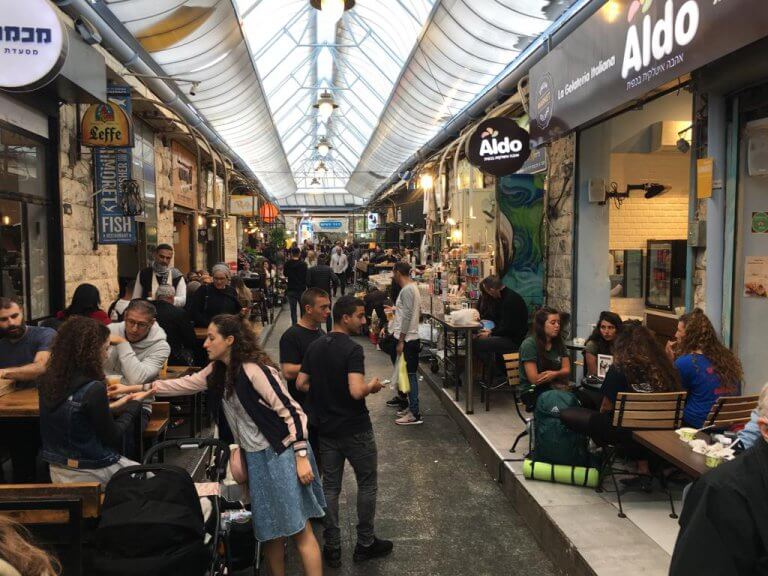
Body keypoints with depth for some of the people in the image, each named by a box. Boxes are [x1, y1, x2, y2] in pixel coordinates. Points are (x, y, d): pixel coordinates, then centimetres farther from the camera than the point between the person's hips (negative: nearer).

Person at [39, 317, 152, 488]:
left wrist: (112, 406, 12)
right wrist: (135, 403, -2)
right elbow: (112, 437, -14)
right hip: (92, 474, -7)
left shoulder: (48, 381, -3)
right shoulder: (94, 390, -25)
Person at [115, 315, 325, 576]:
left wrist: (302, 457, -20)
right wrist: (135, 388, 14)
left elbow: (291, 412, -19)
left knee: (299, 529, -1)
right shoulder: (219, 370, 6)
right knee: (270, 530, 15)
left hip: (281, 454, -8)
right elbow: (187, 384, 16)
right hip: (256, 457, 8)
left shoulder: (254, 370, -19)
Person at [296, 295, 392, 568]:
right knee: (367, 484, 12)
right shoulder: (352, 349, -20)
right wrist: (373, 386, -10)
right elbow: (357, 391, -30)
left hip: (326, 428, 6)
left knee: (330, 486, 13)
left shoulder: (315, 346, 2)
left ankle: (332, 548, 20)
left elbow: (301, 384, 5)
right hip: (355, 429, -6)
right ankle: (365, 544, 22)